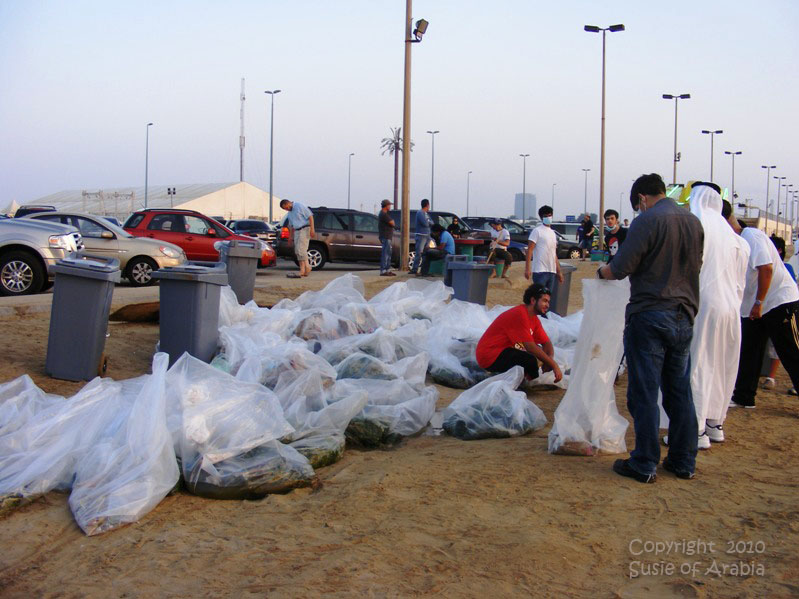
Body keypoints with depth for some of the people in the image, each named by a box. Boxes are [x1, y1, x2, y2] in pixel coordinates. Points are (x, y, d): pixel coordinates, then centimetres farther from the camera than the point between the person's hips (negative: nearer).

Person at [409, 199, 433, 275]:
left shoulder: (426, 214, 19)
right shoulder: (420, 213, -9)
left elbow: (432, 223, 12)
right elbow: (425, 223, -19)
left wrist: (428, 222, -7)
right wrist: (428, 222, 2)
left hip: (427, 236, 9)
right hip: (421, 236, -9)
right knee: (419, 253, -14)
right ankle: (414, 269, -15)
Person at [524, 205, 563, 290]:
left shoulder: (553, 233, 19)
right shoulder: (537, 231, -4)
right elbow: (529, 250, -10)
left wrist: (559, 271, 21)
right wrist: (527, 268, -19)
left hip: (552, 271, 7)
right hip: (540, 271, -7)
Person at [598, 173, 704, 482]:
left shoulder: (647, 221, -12)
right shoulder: (694, 221, 10)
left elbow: (620, 268, -14)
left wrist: (602, 270, 7)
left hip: (649, 315, -7)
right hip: (684, 317, 7)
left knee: (644, 393, 0)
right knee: (680, 392, 13)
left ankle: (644, 465, 5)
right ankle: (684, 462, 21)